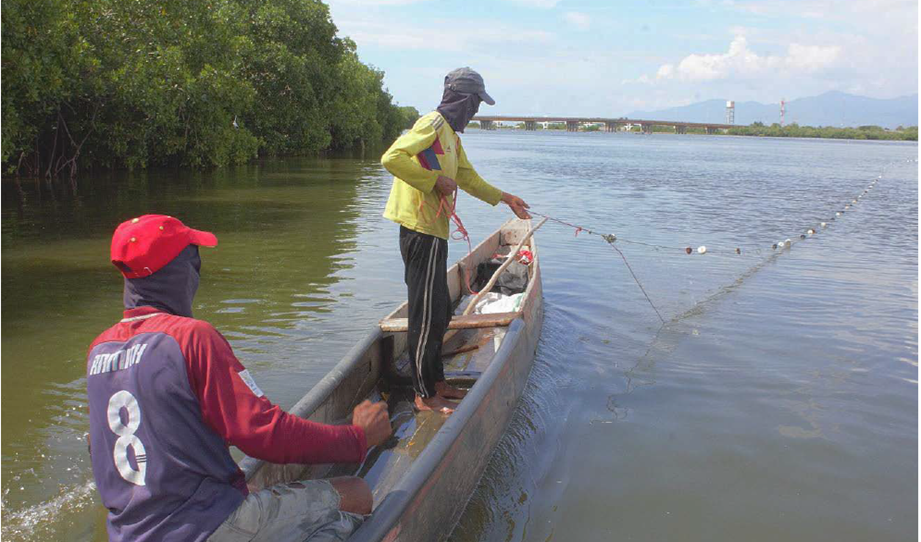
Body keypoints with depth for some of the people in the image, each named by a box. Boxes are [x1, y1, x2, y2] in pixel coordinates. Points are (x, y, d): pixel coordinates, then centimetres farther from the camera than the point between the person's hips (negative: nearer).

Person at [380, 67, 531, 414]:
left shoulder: (450, 133, 18)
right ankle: (424, 396, 5)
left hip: (434, 232, 10)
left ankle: (436, 382, 29)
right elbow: (392, 158, -25)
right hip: (421, 231, -10)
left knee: (440, 313, 17)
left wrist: (506, 198, 32)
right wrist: (434, 180, -20)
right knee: (427, 315, -4)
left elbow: (468, 178, 29)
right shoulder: (432, 124, -12)